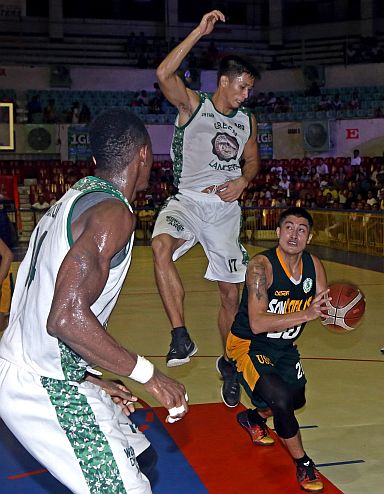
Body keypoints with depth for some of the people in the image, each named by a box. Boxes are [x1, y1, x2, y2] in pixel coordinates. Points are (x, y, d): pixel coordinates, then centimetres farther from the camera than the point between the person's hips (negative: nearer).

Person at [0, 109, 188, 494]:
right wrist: (148, 374, -19)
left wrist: (87, 377, 18)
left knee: (138, 457, 19)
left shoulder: (75, 198, 13)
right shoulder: (113, 212, -18)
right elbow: (67, 318, -29)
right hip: (43, 387, -10)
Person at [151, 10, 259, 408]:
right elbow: (164, 74, -21)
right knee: (161, 245, -38)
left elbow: (252, 160, 23)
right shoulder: (193, 105, -3)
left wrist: (242, 181, 0)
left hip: (225, 208, 4)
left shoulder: (247, 120, 11)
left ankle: (228, 364, 30)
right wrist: (200, 31, -21)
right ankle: (181, 337, -30)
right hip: (188, 200, -4)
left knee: (231, 295, 7)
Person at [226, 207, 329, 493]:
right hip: (248, 345, -7)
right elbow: (257, 324, -37)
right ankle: (303, 465, -3)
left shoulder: (314, 265, -9)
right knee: (281, 399, -27)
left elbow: (325, 308, -3)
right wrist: (306, 314, -46)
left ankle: (254, 418, 56)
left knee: (296, 400, 24)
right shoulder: (261, 266, -29)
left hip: (284, 347, 8)